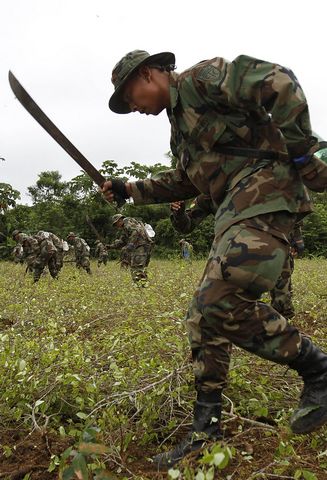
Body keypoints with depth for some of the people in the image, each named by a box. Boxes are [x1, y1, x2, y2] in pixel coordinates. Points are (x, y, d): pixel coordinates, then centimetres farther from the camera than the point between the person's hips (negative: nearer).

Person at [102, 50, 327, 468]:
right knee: (203, 314, 4)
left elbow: (280, 84, -12)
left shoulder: (202, 76, -1)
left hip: (264, 188, -10)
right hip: (236, 209, 10)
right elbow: (184, 181, 35)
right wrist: (131, 190, 29)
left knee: (224, 302, -24)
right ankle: (206, 430, 12)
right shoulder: (180, 116, 28)